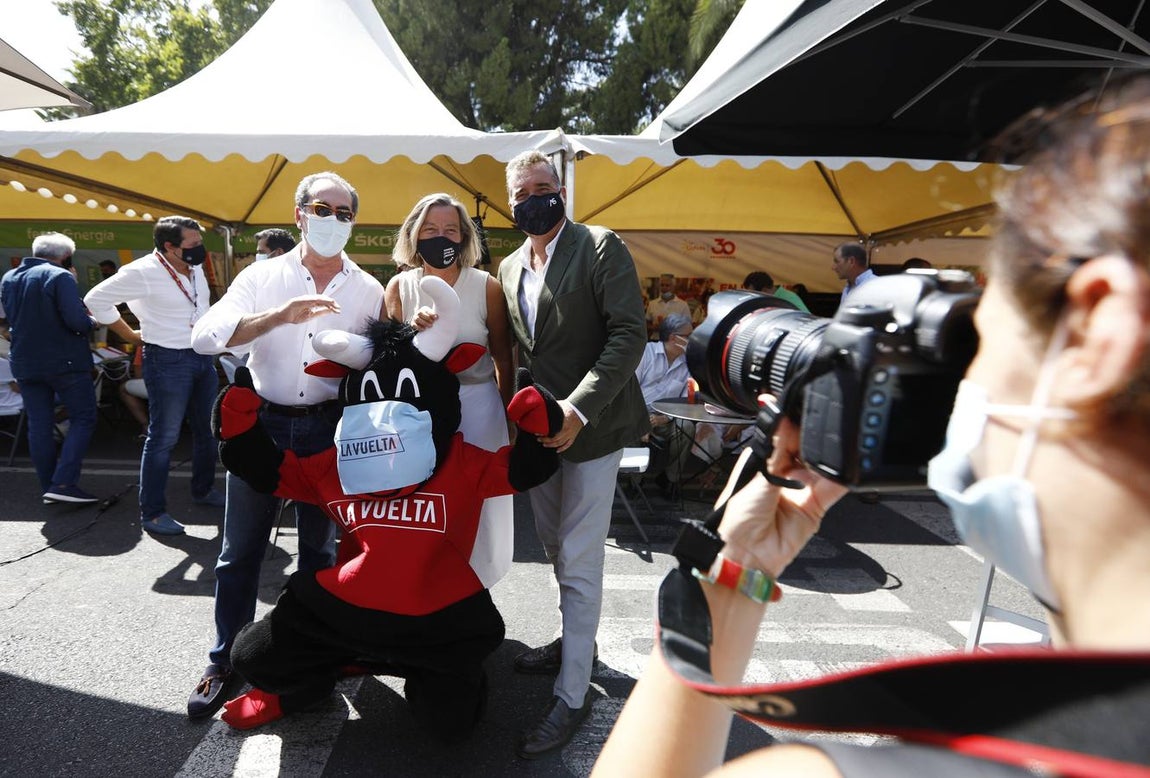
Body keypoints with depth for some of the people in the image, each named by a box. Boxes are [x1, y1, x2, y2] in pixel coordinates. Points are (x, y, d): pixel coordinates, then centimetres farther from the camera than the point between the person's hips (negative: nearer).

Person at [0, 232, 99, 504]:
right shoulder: (60, 277, -13)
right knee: (83, 419, 1)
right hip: (65, 361, -7)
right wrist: (91, 323, -2)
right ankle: (63, 483, -9)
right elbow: (76, 321, -22)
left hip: (25, 363, 7)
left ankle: (48, 487, 15)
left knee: (39, 425, 10)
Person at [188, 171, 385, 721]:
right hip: (262, 423, 0)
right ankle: (225, 662, 25)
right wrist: (281, 315, -27)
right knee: (241, 550, 8)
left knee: (319, 548, 13)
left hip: (328, 429, 1)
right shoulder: (262, 277, 0)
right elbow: (205, 336, -14)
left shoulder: (368, 291, 3)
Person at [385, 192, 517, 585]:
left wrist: (506, 419, 9)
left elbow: (503, 360, 2)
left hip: (478, 408, -1)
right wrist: (414, 331, -22)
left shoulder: (486, 287, -6)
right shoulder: (399, 287, -1)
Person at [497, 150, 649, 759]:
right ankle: (575, 642, 43)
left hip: (589, 427, -7)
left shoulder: (600, 248, -10)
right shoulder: (510, 267, 11)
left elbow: (629, 335, -17)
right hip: (537, 428, 7)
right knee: (556, 549, 20)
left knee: (578, 562, -2)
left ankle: (571, 697, 12)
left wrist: (577, 408, -24)